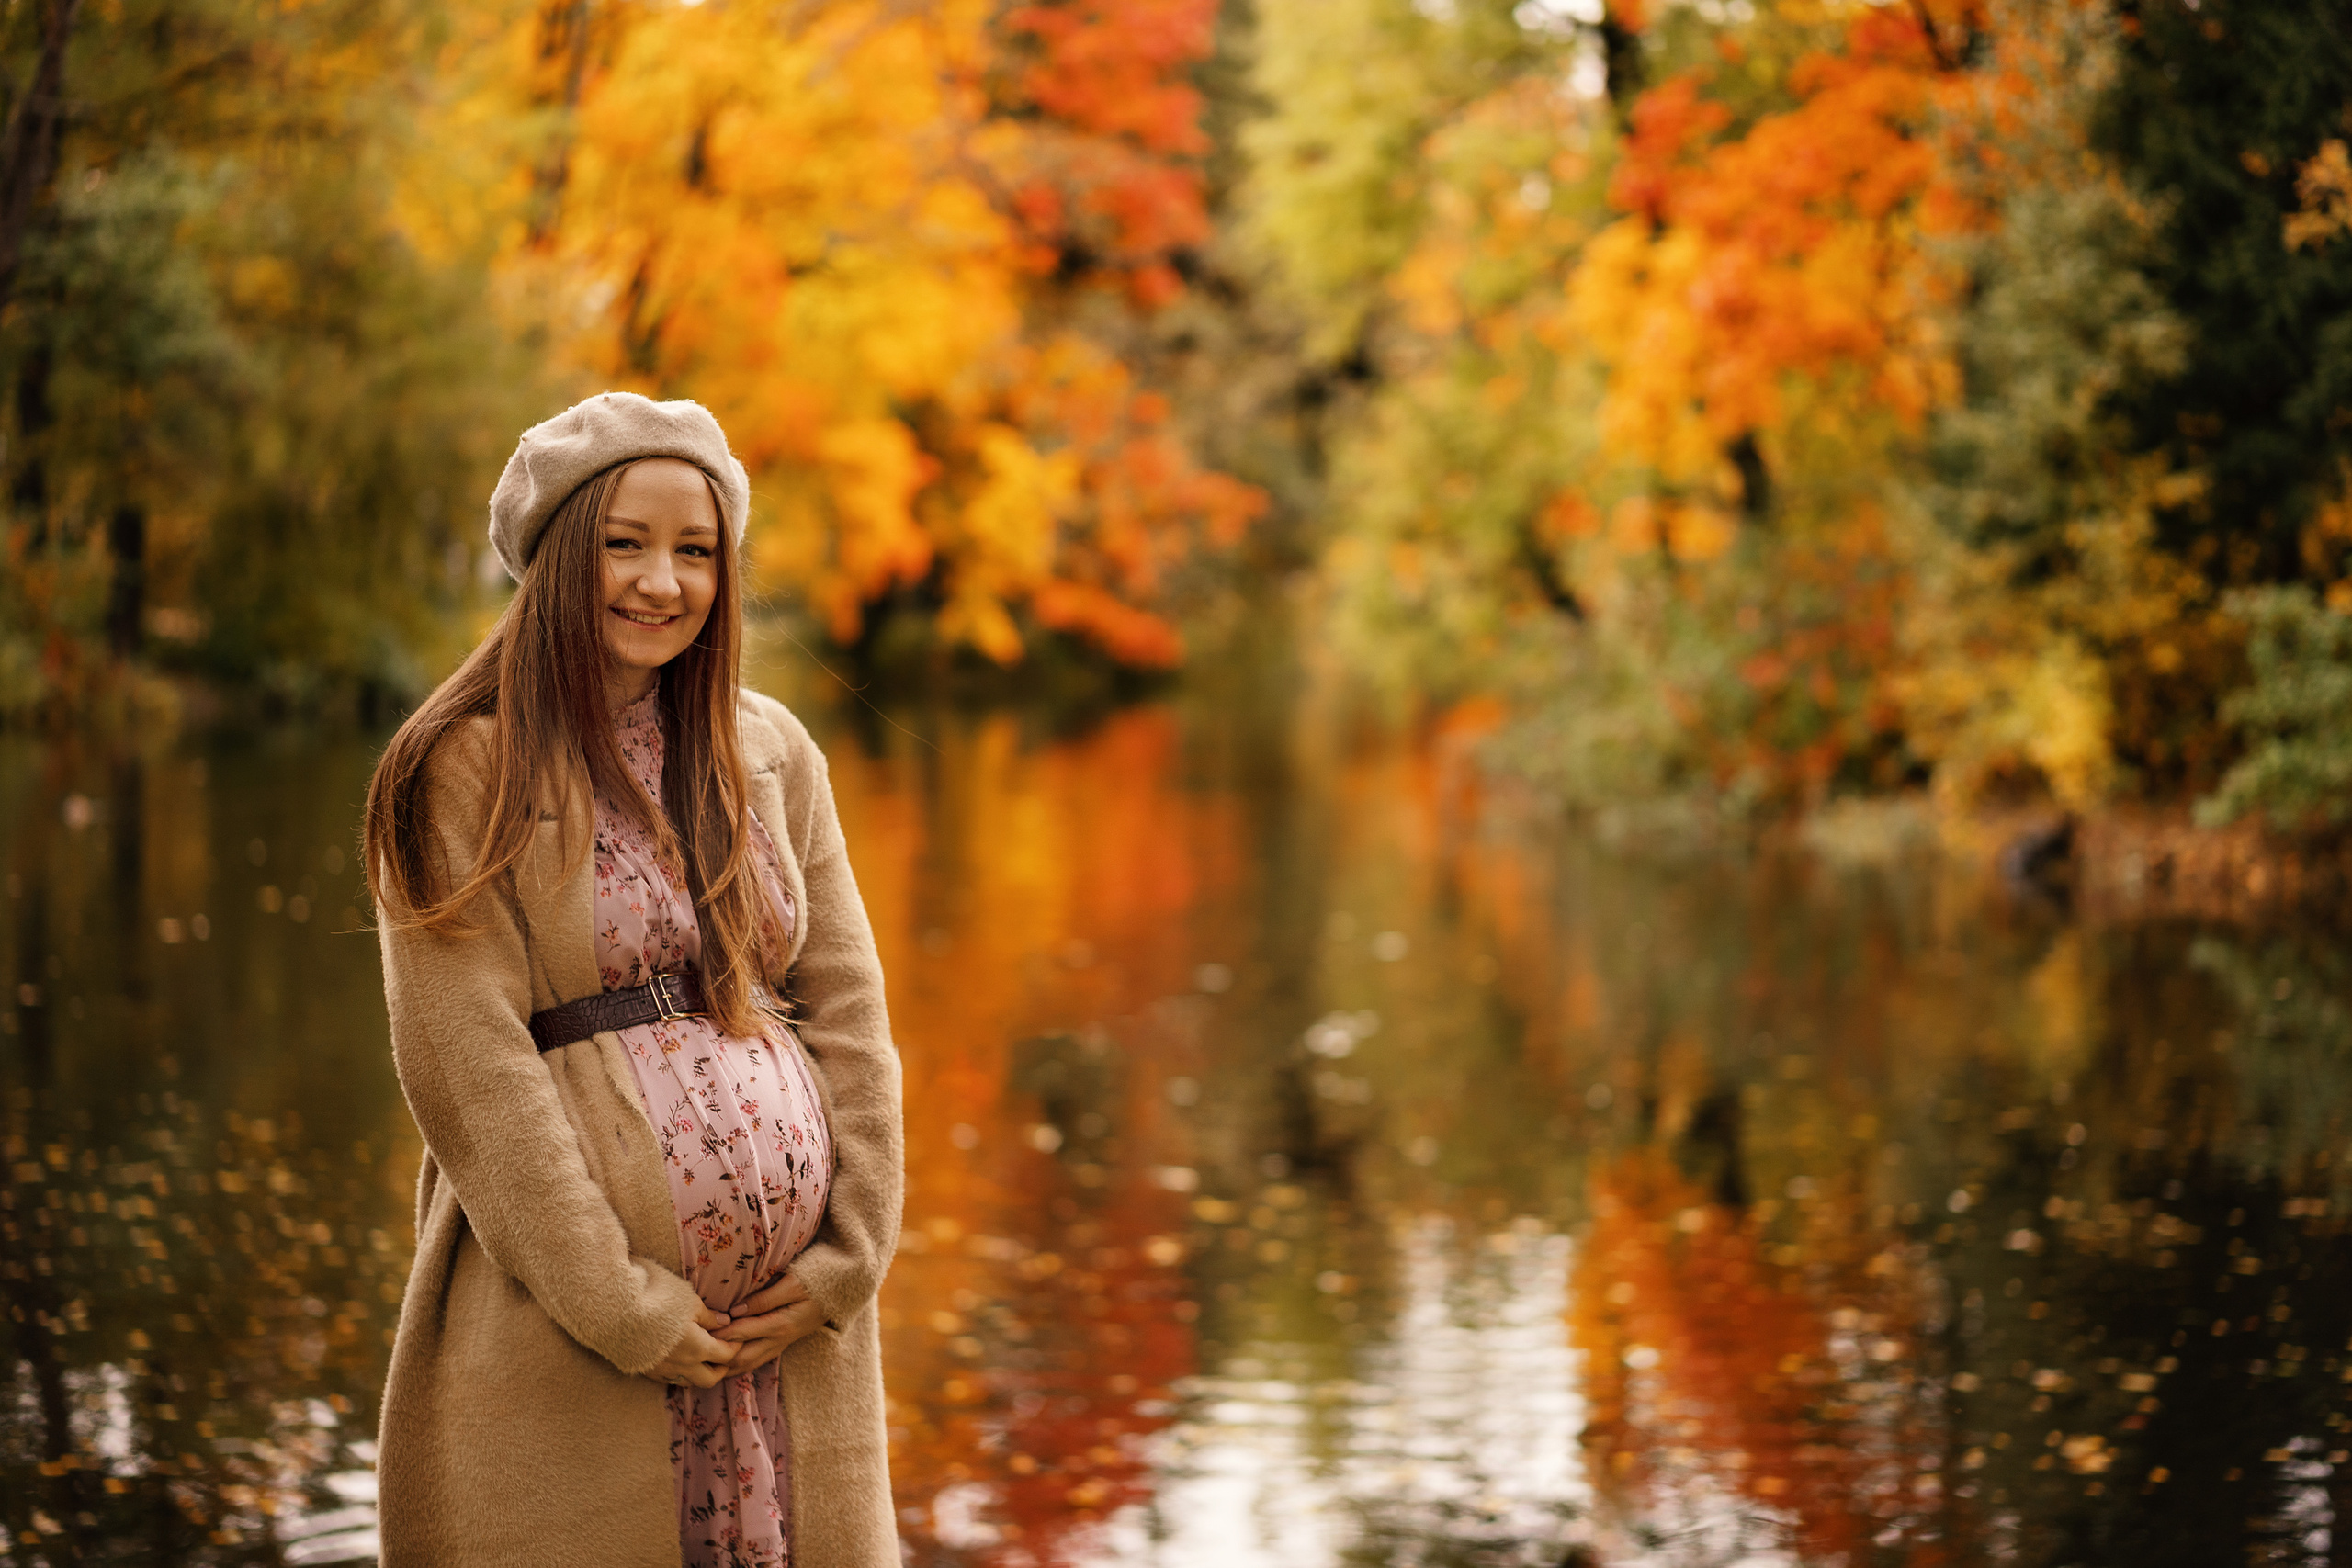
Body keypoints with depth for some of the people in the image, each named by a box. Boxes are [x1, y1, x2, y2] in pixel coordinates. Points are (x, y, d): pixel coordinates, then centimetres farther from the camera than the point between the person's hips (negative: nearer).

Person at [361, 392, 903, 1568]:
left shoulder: (771, 751, 11)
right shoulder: (467, 770, -3)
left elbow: (848, 1008, 9)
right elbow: (467, 1062, -10)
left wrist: (850, 1252, -3)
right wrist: (618, 1304, -13)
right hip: (567, 1336, -4)